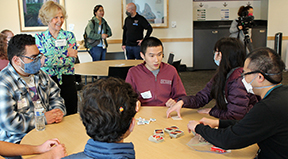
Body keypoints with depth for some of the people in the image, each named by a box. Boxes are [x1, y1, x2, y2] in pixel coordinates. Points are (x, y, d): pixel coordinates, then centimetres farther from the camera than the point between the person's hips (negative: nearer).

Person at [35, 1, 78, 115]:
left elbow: (72, 60, -7)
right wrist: (66, 53, -11)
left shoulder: (69, 36, 3)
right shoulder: (39, 37, 2)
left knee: (70, 114, 5)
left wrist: (51, 60, -15)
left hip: (67, 81, 1)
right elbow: (42, 60, -11)